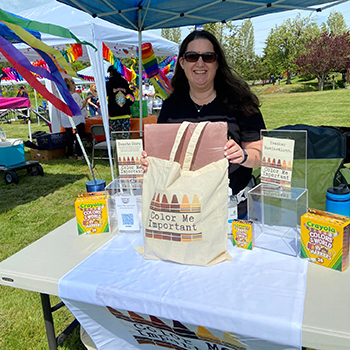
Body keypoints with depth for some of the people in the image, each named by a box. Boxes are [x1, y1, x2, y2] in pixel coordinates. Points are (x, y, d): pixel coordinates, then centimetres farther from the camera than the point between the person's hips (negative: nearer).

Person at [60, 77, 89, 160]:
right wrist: (86, 99, -3)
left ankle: (70, 154, 18)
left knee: (69, 138, 13)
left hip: (66, 121, 6)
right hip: (76, 119, -6)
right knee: (79, 137, 0)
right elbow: (80, 107, -13)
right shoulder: (75, 95, -14)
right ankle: (79, 155, 0)